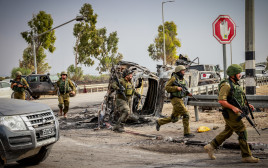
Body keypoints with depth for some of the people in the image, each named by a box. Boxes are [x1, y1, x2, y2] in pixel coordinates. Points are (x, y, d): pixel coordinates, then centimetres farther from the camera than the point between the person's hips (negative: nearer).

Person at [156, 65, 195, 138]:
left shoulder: (183, 80, 15)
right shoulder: (174, 78, -9)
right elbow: (167, 87, -10)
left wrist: (187, 93, 2)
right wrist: (176, 88, -20)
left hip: (180, 100, 9)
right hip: (176, 100, -9)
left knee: (174, 118, 13)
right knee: (186, 115, -12)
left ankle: (159, 122, 28)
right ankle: (187, 133, -6)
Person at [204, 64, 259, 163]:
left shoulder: (235, 84, 13)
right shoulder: (226, 85, -17)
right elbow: (221, 100, -23)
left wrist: (247, 104, 9)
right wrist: (233, 107, -26)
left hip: (235, 112, 10)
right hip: (230, 113, -10)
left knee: (228, 132, 16)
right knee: (242, 132, -8)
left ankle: (210, 147, 25)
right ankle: (246, 156, -1)